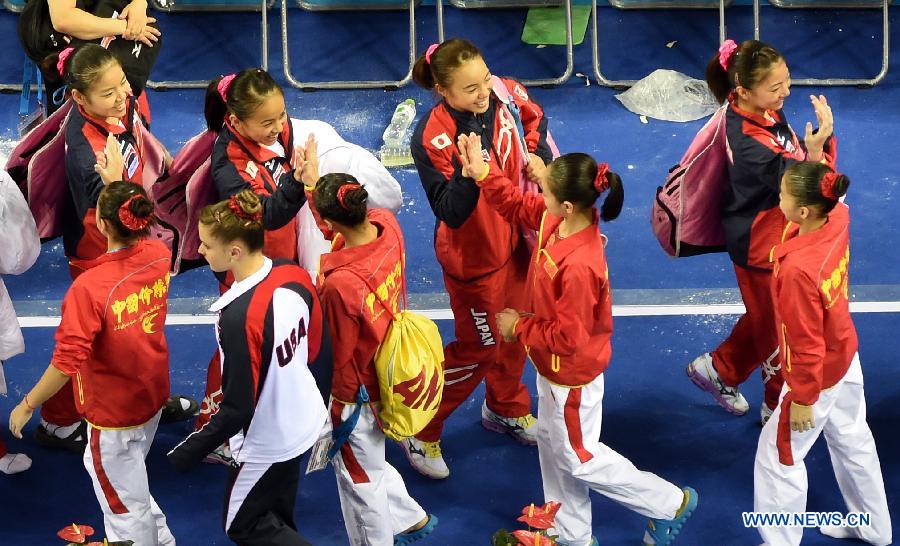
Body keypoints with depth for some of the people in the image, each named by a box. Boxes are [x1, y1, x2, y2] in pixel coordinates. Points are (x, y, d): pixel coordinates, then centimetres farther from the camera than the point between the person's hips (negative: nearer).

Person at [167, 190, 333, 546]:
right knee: (278, 515, 27)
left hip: (268, 445, -7)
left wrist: (191, 451, -13)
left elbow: (238, 409, -26)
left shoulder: (239, 317, -35)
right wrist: (319, 403, 19)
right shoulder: (295, 275, -13)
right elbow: (320, 350, 2)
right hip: (306, 423, 7)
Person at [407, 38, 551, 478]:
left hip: (514, 238, 7)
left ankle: (507, 409, 52)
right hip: (473, 256, -7)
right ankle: (419, 429, 28)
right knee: (478, 349, 8)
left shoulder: (503, 94, -15)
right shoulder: (433, 137, -32)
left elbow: (534, 118, 10)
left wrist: (536, 154, -7)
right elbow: (451, 212, -31)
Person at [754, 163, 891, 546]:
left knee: (779, 455, 12)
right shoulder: (838, 221, -18)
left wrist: (803, 400, -15)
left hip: (819, 374, -8)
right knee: (852, 439, 27)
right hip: (846, 356, 8)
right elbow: (834, 201, 11)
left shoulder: (799, 270, -39)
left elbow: (807, 346, -27)